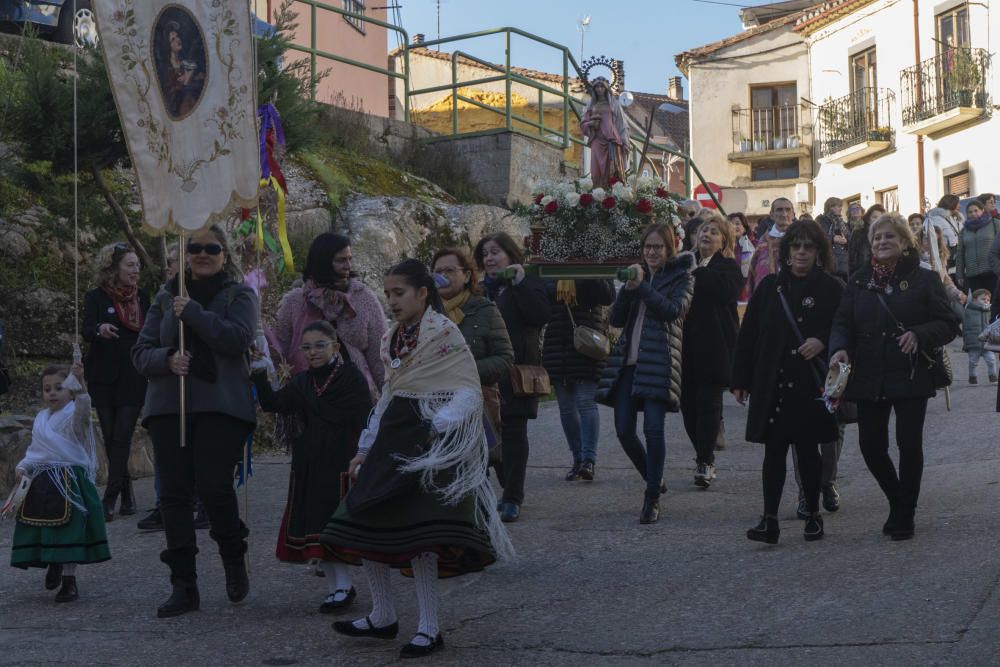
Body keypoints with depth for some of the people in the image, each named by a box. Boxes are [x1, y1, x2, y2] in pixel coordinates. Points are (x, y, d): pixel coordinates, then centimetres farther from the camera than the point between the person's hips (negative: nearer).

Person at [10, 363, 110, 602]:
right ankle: (53, 565, 35)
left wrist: (80, 384, -48)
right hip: (42, 481, 6)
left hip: (69, 480, -6)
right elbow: (35, 449, 20)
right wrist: (22, 467, 3)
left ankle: (69, 580, 3)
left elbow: (82, 410, -33)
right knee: (44, 530, 11)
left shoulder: (73, 415, -8)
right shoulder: (41, 418, 13)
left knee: (70, 528, -5)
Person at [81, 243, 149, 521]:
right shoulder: (96, 297, 0)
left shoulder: (142, 297, 9)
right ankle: (127, 494, 16)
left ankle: (110, 499, -10)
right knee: (111, 437, 3)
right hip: (104, 379, -1)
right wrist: (99, 329, -34)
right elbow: (85, 330, -13)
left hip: (134, 380, 1)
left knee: (122, 437, -8)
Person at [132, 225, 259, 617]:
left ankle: (234, 561, 16)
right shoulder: (166, 298, 15)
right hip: (168, 407, 4)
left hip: (220, 407, -4)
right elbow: (141, 353, 11)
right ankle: (183, 587, 9)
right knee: (175, 494, 1)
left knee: (214, 487, -13)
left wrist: (193, 312, -12)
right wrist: (167, 359, -10)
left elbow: (238, 338, -12)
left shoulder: (239, 295, 6)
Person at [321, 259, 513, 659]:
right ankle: (382, 617, 20)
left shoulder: (445, 334, -7)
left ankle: (429, 629, -1)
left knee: (417, 534, -13)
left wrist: (441, 424, -27)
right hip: (393, 438, 8)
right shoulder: (392, 339, 15)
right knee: (362, 525, 5)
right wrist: (365, 449, 19)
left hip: (428, 442, -8)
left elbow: (468, 392, -12)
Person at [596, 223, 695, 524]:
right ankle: (654, 480, 24)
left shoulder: (682, 277, 5)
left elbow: (673, 310, -13)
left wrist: (642, 285, -12)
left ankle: (653, 498, -4)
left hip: (658, 361, -5)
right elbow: (617, 319, 13)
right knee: (624, 430, 2)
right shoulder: (639, 274, 20)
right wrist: (627, 288, -3)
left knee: (653, 429, -13)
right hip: (627, 361, 5)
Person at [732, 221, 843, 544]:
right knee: (774, 450, -2)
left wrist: (822, 341, -18)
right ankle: (769, 520, -4)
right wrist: (741, 380, 4)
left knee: (807, 448, 7)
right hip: (772, 382, 2)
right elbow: (749, 333, 7)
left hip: (811, 384, -2)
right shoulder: (770, 287, 7)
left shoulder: (831, 289, 0)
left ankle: (813, 514, 22)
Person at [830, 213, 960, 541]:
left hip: (910, 377, -3)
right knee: (871, 445, 1)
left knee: (909, 444, -3)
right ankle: (898, 501, 26)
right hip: (869, 378, 3)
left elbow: (949, 324, -1)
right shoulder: (859, 281, 10)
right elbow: (842, 322, 7)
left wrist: (918, 335, -19)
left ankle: (905, 515, 12)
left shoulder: (924, 279, 0)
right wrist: (840, 348, -13)